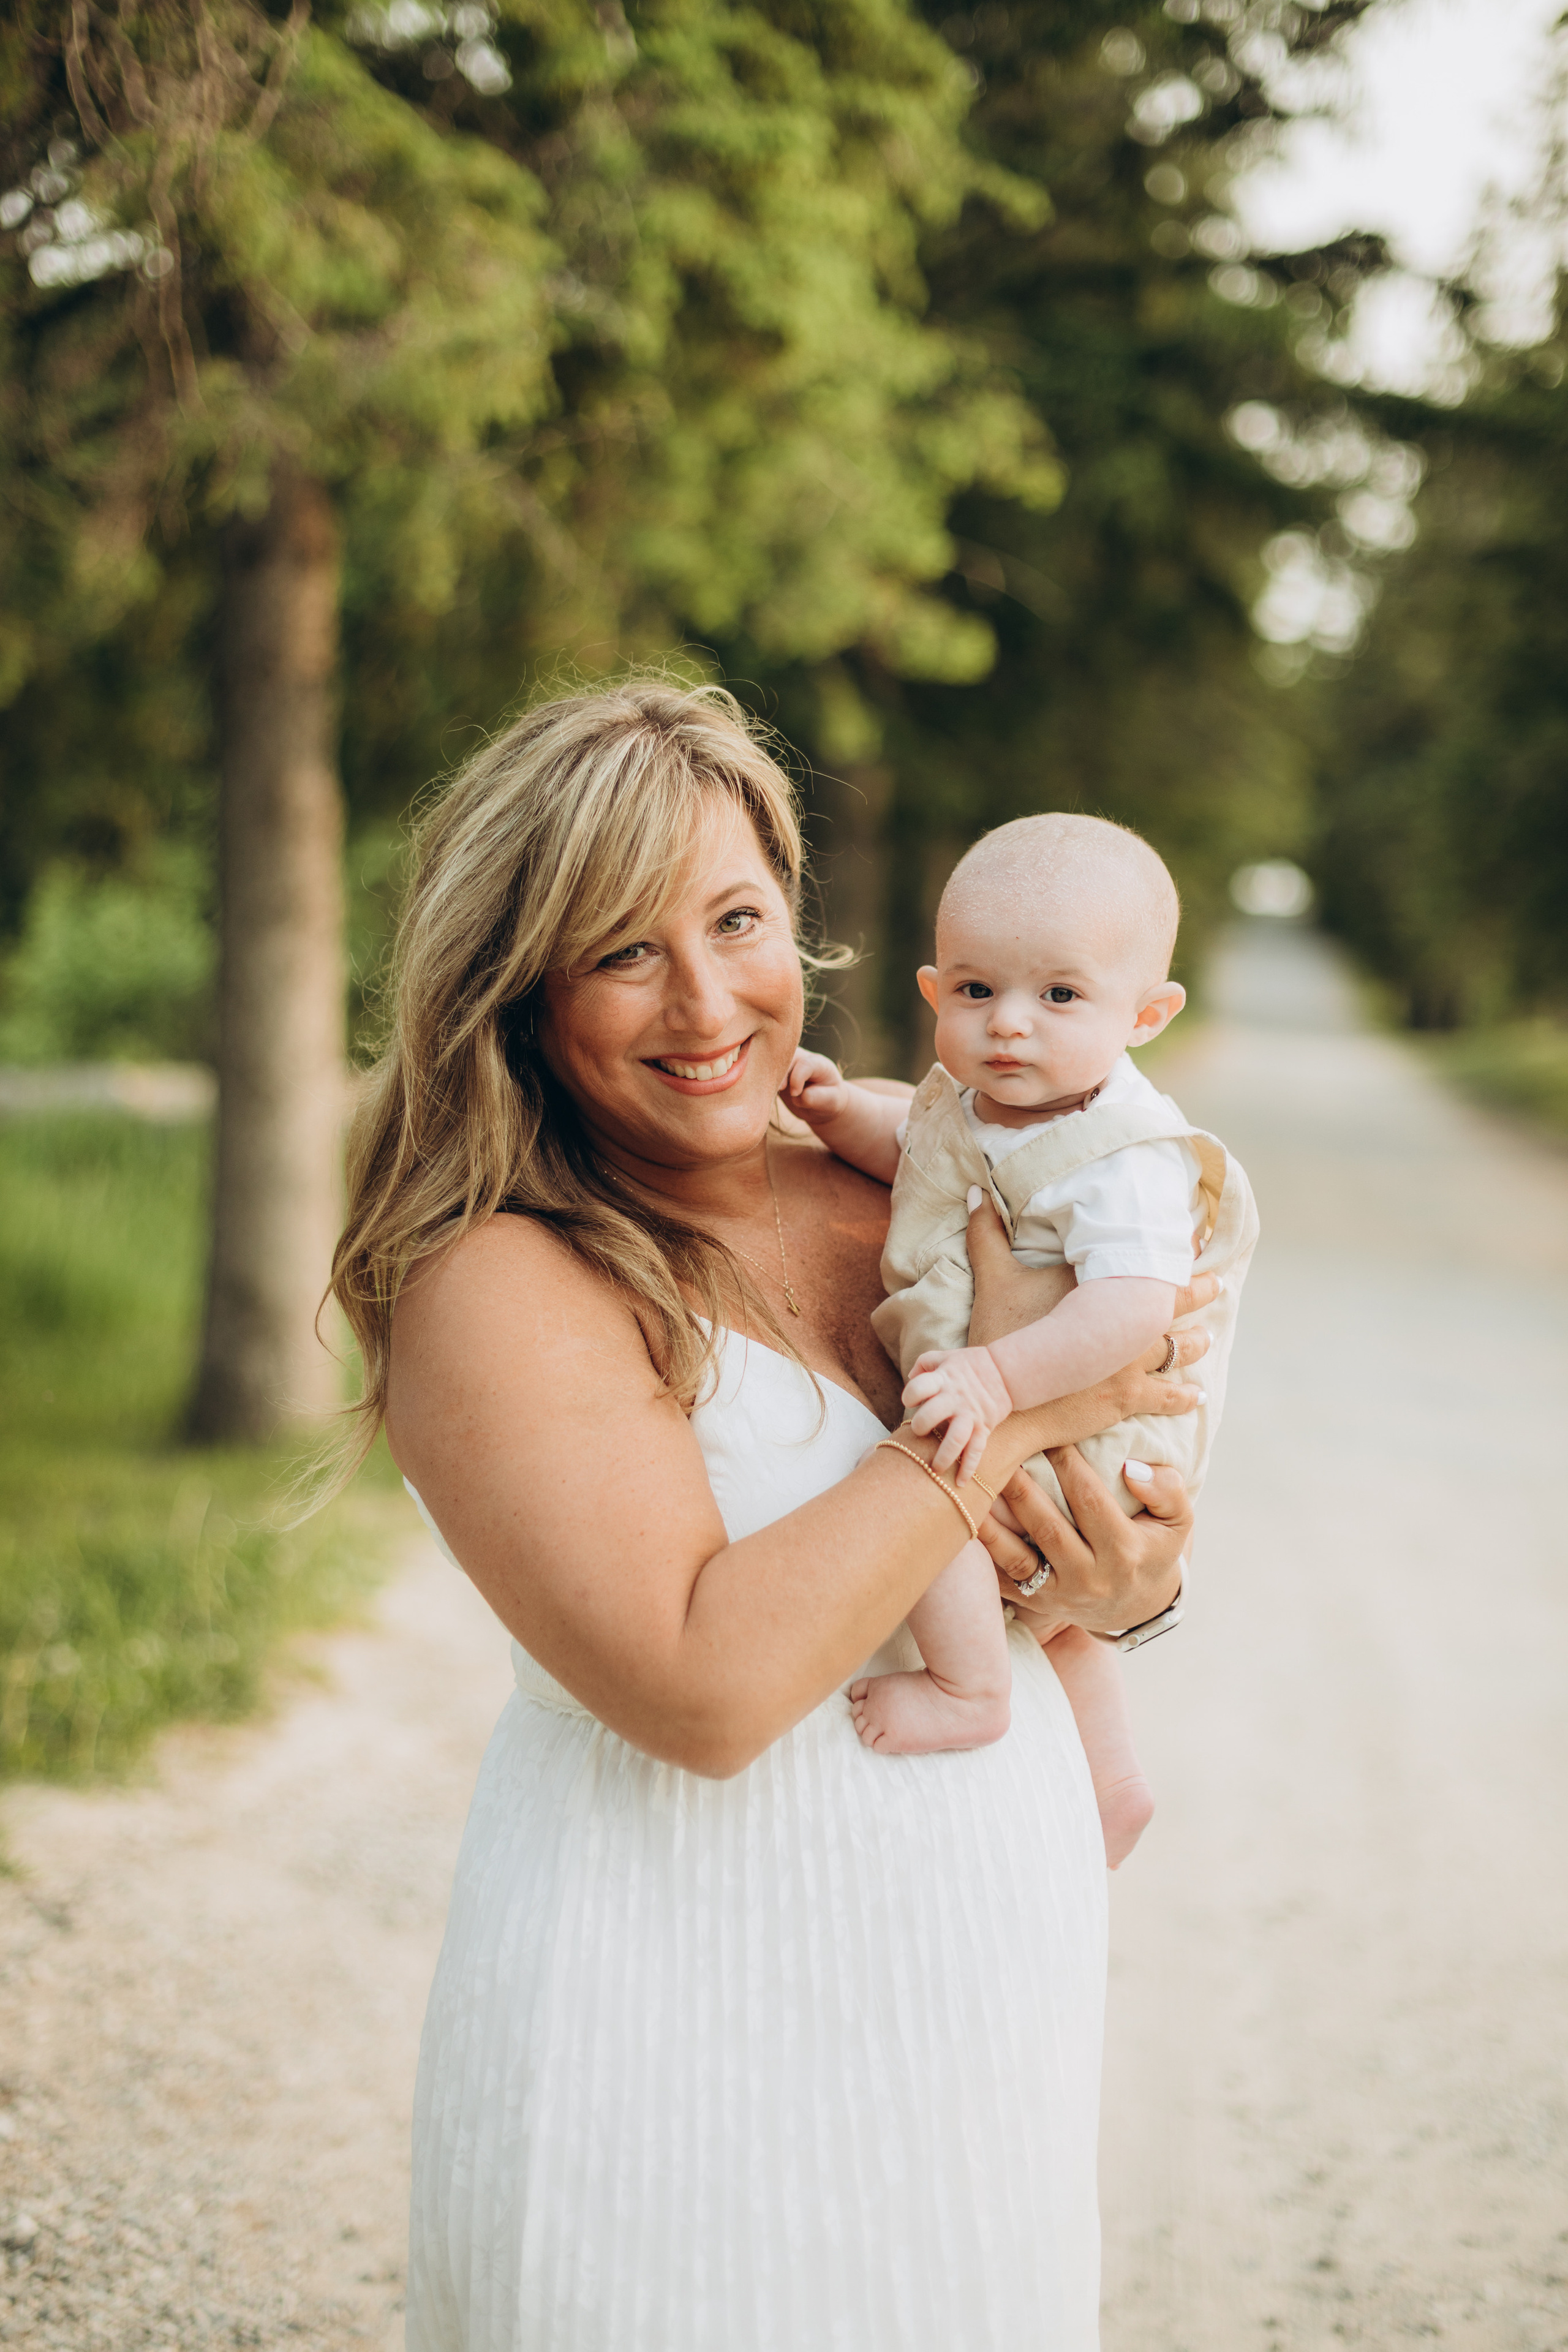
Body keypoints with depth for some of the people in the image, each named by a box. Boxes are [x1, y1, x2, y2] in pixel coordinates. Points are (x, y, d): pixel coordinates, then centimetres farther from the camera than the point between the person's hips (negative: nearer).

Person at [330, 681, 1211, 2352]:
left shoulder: (887, 1207, 4)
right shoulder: (498, 1286, -16)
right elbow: (702, 1685, -27)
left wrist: (1137, 1583, -6)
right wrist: (1005, 1407, -19)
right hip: (692, 2036, -6)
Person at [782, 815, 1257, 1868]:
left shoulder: (1126, 1162, -29)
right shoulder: (971, 1099, -2)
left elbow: (1132, 1308, -40)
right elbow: (909, 1150, 19)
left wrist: (997, 1379, -46)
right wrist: (840, 1111, 0)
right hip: (1006, 1418, 10)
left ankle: (971, 1693, -8)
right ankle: (1110, 1776, 47)